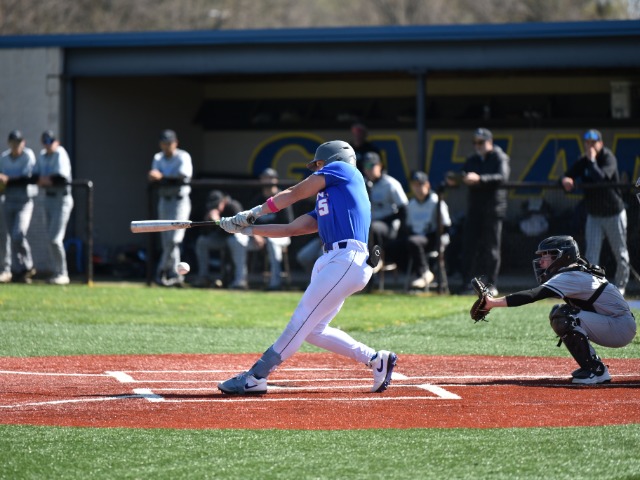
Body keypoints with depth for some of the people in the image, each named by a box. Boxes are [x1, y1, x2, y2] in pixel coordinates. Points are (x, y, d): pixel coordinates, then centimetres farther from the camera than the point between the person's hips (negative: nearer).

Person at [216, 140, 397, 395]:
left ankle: (256, 376, -15)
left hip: (348, 259, -9)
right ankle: (375, 359, 13)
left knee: (302, 321, -11)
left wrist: (255, 212, 18)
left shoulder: (342, 169, 8)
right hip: (332, 261, 9)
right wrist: (247, 228, 23)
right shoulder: (323, 208, 29)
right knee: (312, 330, 8)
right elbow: (291, 229, 26)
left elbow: (293, 194, 10)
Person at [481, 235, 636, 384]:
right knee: (558, 312, 12)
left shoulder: (571, 277, -20)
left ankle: (595, 370, -14)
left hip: (622, 328, -10)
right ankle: (594, 367, 11)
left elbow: (534, 295, -30)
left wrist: (493, 302, -35)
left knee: (564, 319, -24)